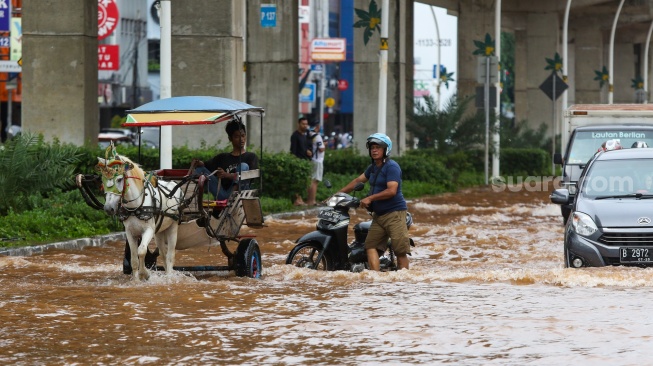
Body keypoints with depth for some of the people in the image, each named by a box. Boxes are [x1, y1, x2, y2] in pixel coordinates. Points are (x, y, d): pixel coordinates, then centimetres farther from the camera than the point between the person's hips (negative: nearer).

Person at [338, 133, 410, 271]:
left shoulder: (391, 166, -11)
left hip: (394, 213, -9)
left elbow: (391, 191, -20)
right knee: (371, 245, -4)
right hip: (378, 214, 9)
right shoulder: (373, 167, 16)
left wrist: (370, 198, -17)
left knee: (400, 250, -11)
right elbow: (357, 181, 25)